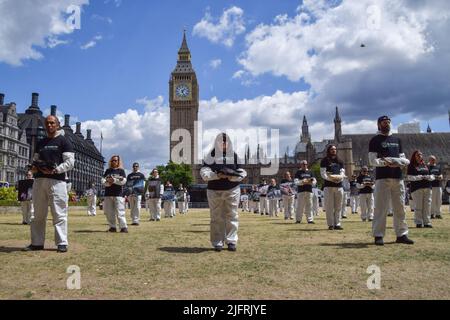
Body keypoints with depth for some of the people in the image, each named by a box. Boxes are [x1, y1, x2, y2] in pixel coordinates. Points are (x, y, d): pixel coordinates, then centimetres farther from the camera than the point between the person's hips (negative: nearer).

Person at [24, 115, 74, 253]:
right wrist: (34, 167, 2)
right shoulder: (40, 143, 21)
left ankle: (62, 243, -2)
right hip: (39, 180, 6)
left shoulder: (64, 141, 3)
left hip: (56, 181, -6)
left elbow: (70, 162, -6)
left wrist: (55, 170, -18)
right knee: (38, 214, 9)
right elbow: (35, 160, 25)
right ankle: (37, 243, 17)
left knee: (59, 213, -6)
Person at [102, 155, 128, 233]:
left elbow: (124, 181, -6)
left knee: (120, 212, -10)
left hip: (118, 194, -4)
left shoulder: (121, 170, 5)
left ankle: (124, 227, -10)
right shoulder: (108, 170, 16)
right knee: (109, 212, 5)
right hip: (108, 194, 4)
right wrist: (107, 182, -13)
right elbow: (103, 180, 8)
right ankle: (112, 227, 14)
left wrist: (114, 180, -16)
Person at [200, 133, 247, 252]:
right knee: (217, 217, 2)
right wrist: (216, 175, -20)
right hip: (214, 191, -1)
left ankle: (231, 241, 10)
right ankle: (217, 242, 9)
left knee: (232, 215, 2)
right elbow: (204, 172, -5)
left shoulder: (235, 155, 6)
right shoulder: (211, 156, 2)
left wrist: (232, 176, -15)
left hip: (232, 190, 1)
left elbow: (242, 172, 4)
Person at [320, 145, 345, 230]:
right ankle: (331, 224, 0)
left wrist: (340, 177, -10)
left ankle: (337, 224, 9)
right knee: (329, 206, -4)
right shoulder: (325, 161, 4)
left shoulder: (340, 161, 19)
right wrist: (331, 179, -18)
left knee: (338, 206, 5)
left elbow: (343, 172, 11)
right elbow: (323, 173, -5)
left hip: (339, 185, 5)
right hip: (328, 186, -4)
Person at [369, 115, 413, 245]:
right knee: (381, 207, -7)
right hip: (382, 177, -6)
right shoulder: (375, 140, 3)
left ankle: (401, 234, 14)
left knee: (400, 207, 7)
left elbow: (402, 158, 20)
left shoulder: (397, 140, 21)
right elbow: (372, 161, -5)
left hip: (398, 177, 6)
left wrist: (404, 161, -4)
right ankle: (378, 235, -3)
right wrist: (385, 162, -22)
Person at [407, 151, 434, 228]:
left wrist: (428, 177, -4)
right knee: (418, 206, -6)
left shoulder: (425, 165, 19)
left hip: (427, 187, 5)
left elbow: (432, 176, 19)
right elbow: (409, 177, -7)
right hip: (417, 188, -5)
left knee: (427, 205, 3)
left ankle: (427, 222, 10)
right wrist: (420, 177, -15)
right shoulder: (411, 166, 2)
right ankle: (419, 222, 2)